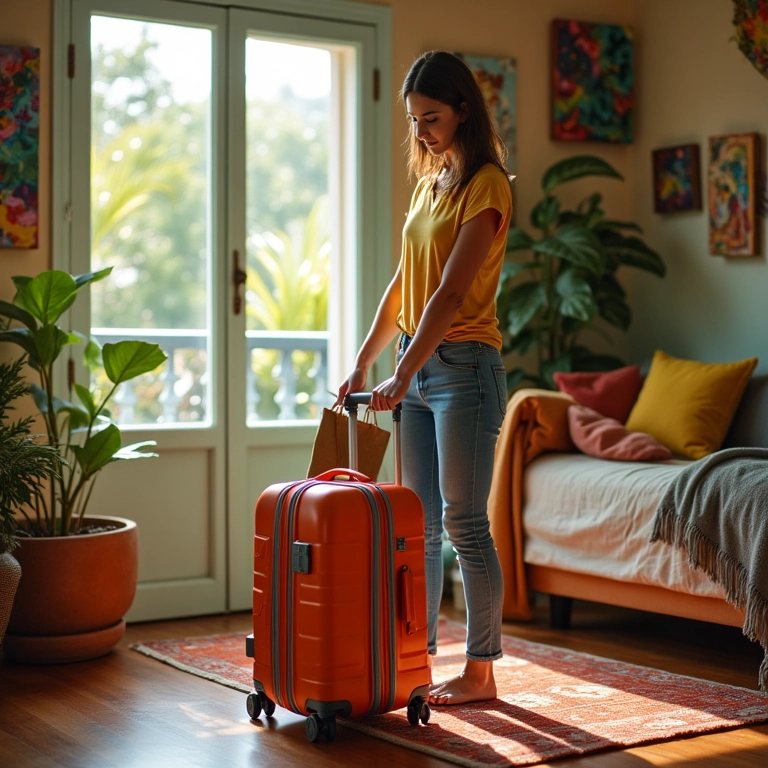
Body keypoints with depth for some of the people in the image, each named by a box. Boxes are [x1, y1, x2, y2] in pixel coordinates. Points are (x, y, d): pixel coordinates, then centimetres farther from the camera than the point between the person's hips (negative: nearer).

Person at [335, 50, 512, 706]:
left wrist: (402, 375, -24)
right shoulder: (430, 182, 15)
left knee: (465, 523, -3)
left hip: (465, 365, -8)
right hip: (419, 365, 8)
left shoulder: (486, 185, -11)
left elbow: (452, 293, -20)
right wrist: (363, 363, 14)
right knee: (420, 522, 11)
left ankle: (481, 672, 6)